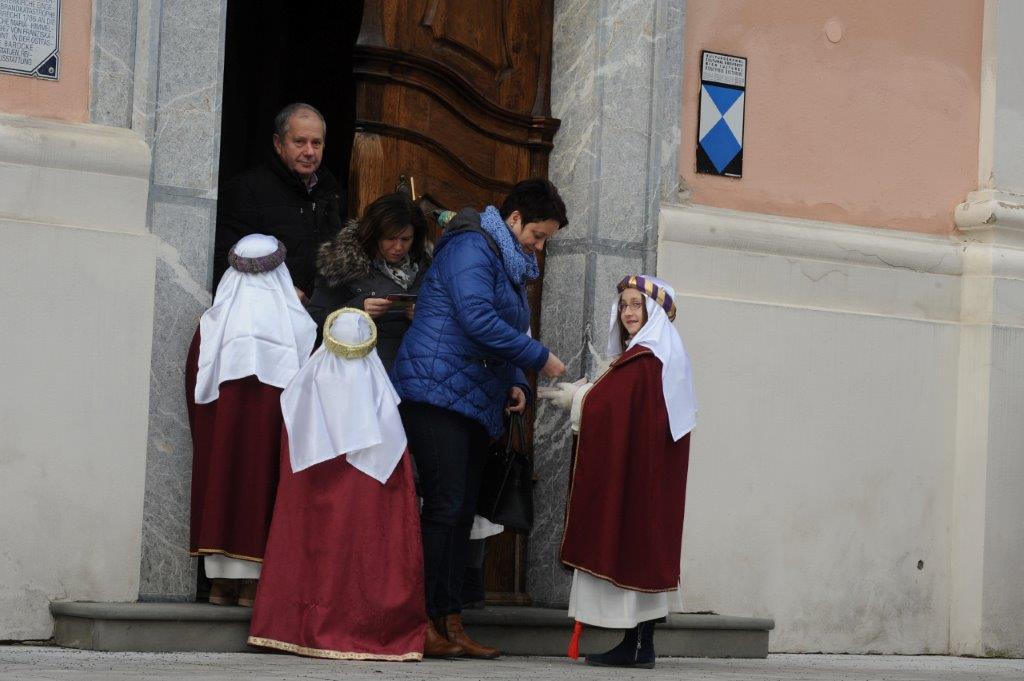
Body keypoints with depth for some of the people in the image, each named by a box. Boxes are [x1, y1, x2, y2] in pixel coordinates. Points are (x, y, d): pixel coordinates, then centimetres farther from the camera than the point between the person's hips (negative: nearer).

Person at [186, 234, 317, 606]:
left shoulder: (213, 322, 1)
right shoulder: (297, 324, -4)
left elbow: (194, 384, 6)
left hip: (221, 428, 1)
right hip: (271, 421, -1)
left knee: (220, 479, 8)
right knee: (259, 482, 4)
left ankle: (220, 580, 8)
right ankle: (250, 583, 2)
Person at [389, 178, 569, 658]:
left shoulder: (511, 266, 21)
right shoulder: (472, 248, -9)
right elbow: (478, 320, -21)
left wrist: (514, 383, 8)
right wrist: (540, 359, -13)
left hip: (476, 403, 10)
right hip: (439, 393, -10)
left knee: (461, 513, 6)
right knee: (444, 506, -14)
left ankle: (450, 623, 7)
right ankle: (420, 620, -12)